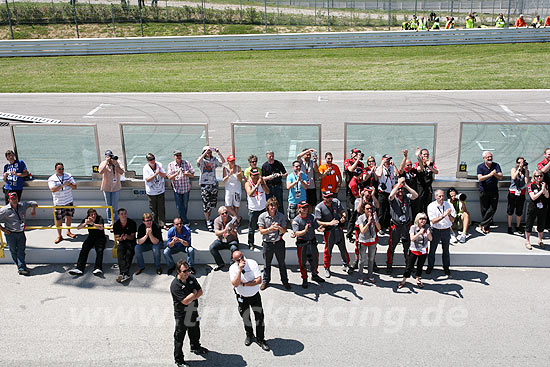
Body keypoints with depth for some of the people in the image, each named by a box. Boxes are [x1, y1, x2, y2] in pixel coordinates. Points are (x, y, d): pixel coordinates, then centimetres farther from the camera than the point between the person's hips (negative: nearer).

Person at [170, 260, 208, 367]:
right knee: (179, 337, 6)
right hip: (182, 315, -7)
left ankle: (195, 347, 53)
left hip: (193, 312, 7)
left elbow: (200, 292, -1)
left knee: (195, 332, 27)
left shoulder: (191, 278, -4)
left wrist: (191, 298, -18)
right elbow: (185, 301, -28)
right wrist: (194, 293, -14)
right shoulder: (175, 285, -26)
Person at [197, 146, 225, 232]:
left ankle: (207, 218, 31)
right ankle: (208, 223, 4)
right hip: (204, 184, -4)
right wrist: (206, 152, -27)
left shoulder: (214, 159, 6)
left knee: (212, 203, 11)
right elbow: (198, 161, -26)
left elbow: (223, 161, -7)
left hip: (214, 183, 4)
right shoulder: (202, 160, -3)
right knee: (206, 204, -3)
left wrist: (218, 153, -18)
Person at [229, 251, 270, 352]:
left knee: (260, 317, -1)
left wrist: (244, 284, -23)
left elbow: (259, 280, -20)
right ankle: (249, 335, 40)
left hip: (255, 295, -1)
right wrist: (240, 270, -36)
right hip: (242, 297, 1)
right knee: (245, 317, 14)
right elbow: (235, 284, -28)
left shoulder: (252, 263, -16)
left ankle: (260, 339, 14)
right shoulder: (233, 268, -14)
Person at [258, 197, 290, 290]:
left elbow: (284, 231, -1)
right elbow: (261, 231, -8)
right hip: (267, 243, 0)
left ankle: (285, 281, 26)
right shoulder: (262, 216, -5)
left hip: (279, 243, 1)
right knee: (267, 264, 12)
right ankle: (265, 281, 29)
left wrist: (279, 228, -24)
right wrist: (270, 228, -25)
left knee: (282, 263, 10)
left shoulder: (281, 216, -2)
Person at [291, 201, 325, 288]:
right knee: (302, 262, 3)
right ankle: (304, 279, 22)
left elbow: (317, 226, -2)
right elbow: (296, 233, -23)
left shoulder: (311, 217, 2)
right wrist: (304, 231, -41)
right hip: (301, 243, -4)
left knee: (315, 259, 17)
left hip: (312, 241, 4)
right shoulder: (296, 220, -12)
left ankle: (314, 275, 41)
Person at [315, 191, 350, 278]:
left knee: (343, 248, 14)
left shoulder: (336, 202, -4)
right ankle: (327, 268, 24)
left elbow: (343, 211, 7)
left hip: (339, 229, 3)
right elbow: (318, 221, -16)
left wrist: (343, 217, -16)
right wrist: (329, 223, -27)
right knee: (328, 250, 7)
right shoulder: (319, 207, -14)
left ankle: (345, 265, 34)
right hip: (328, 231, -3)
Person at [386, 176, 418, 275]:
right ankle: (389, 266, 15)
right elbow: (391, 195, -25)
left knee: (407, 246, 10)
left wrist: (406, 186, -16)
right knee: (392, 247, 4)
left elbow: (416, 195, -12)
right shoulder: (393, 199, -2)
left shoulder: (407, 197, 5)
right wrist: (399, 183, -23)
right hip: (396, 226, -2)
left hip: (406, 226, 2)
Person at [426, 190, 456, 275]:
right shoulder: (431, 206, -11)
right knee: (432, 250, 8)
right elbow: (433, 221, -19)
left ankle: (446, 268, 29)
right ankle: (430, 267, 26)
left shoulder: (449, 205, -5)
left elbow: (452, 220, -8)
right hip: (436, 230, -1)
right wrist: (444, 215, -30)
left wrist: (449, 214, -29)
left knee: (446, 250, 12)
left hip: (446, 230, 1)